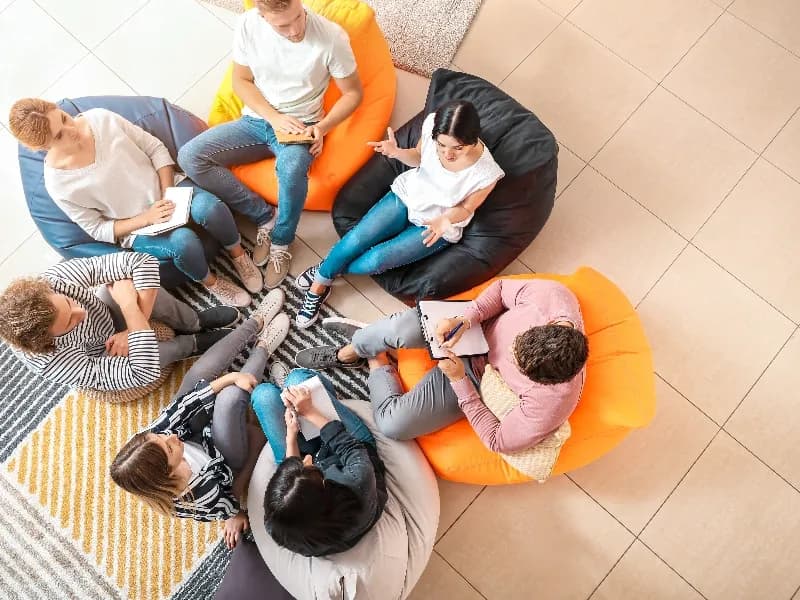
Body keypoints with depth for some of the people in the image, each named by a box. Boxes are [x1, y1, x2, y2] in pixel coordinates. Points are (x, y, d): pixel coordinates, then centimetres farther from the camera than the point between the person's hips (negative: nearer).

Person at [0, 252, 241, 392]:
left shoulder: (55, 277, -37)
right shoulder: (51, 363, -42)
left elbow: (143, 262, -33)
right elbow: (144, 373, -44)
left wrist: (135, 327, -36)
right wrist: (130, 308, -42)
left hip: (108, 314, 3)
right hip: (103, 360, -3)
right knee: (145, 366, -38)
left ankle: (195, 322, 0)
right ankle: (194, 343, -2)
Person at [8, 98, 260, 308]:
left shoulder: (101, 118, -10)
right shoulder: (58, 184, -15)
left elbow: (155, 148, -2)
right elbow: (98, 229, -7)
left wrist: (168, 194, -13)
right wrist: (147, 218, -19)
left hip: (168, 187, 3)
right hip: (137, 228, -2)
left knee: (209, 207, -30)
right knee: (184, 242, -33)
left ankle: (239, 256, 0)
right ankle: (211, 282, -1)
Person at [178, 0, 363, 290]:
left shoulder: (332, 37, -19)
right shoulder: (247, 25, -11)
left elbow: (352, 93, -6)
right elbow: (241, 81, 1)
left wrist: (322, 127, -21)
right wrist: (274, 117, -15)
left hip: (300, 127, -4)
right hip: (257, 120, 4)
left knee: (291, 168, -39)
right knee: (190, 156, -16)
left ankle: (281, 242, -11)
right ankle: (265, 216, -7)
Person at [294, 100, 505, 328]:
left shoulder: (486, 173, -30)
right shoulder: (432, 124, -22)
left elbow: (466, 208, -9)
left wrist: (446, 219, -32)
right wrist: (396, 152, -21)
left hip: (437, 227, -3)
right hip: (406, 195, 3)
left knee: (370, 263, -17)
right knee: (353, 240, -16)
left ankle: (328, 268, 16)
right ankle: (317, 288, 10)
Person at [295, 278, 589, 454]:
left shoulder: (550, 405, -35)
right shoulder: (552, 295, -32)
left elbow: (497, 441, -20)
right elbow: (502, 287, -12)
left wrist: (459, 380, -27)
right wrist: (466, 318, -29)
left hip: (474, 378, -2)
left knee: (393, 424, -18)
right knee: (401, 328, -28)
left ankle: (380, 364, 19)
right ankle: (348, 352, 10)